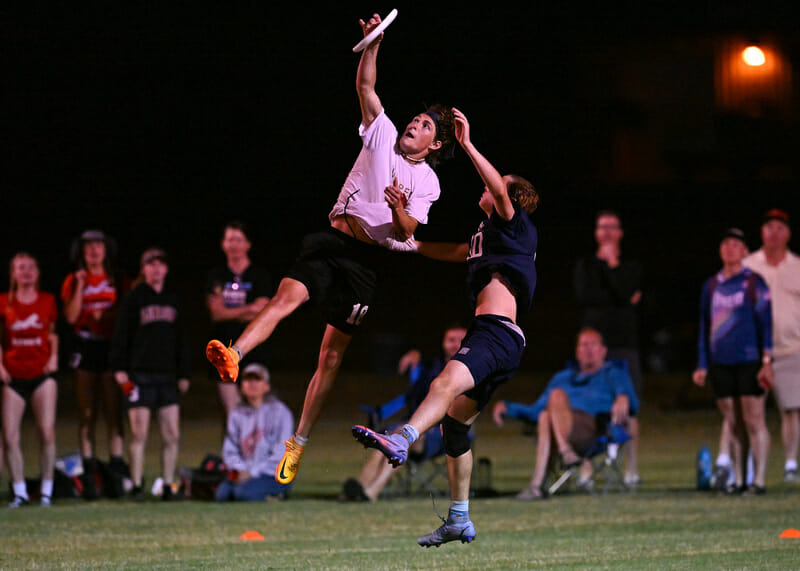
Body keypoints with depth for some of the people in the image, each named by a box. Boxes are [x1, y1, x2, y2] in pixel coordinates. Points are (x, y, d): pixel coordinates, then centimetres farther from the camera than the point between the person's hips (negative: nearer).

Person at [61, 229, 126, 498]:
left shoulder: (116, 281, 10)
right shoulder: (73, 281, 8)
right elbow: (71, 316, -5)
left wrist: (106, 315, -7)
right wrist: (80, 286, -10)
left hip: (111, 346, 0)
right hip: (84, 347, 0)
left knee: (114, 412, -6)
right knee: (87, 414, 0)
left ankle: (116, 464, -6)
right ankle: (88, 474, 1)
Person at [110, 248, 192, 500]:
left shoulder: (173, 300, 15)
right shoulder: (133, 299, 1)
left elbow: (182, 340, 19)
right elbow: (121, 335, -2)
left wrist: (184, 373, 15)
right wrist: (119, 368, -10)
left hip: (167, 376, 4)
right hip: (140, 374, -4)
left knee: (172, 435, 0)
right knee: (140, 435, -5)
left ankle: (168, 486, 6)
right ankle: (136, 486, -1)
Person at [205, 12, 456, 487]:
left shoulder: (427, 182, 7)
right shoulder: (383, 135, 11)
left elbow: (406, 231, -5)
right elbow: (366, 86, 1)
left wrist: (399, 211, -26)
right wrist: (373, 44, -12)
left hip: (369, 259, -1)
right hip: (333, 239, 1)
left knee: (333, 353, -1)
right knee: (289, 293, -28)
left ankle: (299, 444, 5)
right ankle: (233, 357, -50)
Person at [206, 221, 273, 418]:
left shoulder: (260, 275, 5)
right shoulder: (216, 276, 12)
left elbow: (261, 314, -5)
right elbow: (217, 313, 0)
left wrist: (228, 312, -8)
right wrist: (248, 310, -11)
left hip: (253, 351, -2)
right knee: (231, 412, -2)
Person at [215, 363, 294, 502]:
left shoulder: (280, 412, -1)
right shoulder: (237, 415, 16)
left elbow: (281, 454, -8)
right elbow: (230, 450, 13)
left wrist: (253, 473, -14)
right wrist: (239, 469, -9)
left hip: (275, 476, -5)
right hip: (246, 473, 5)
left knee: (243, 492, -33)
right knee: (223, 494, -24)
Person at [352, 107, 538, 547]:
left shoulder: (515, 226, 3)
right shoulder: (486, 235, 30)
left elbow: (501, 189, -15)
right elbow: (454, 252, 45)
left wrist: (468, 146, -16)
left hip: (497, 332, -11)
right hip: (489, 335, 11)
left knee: (445, 384, -35)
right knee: (454, 423, 12)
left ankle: (401, 441, -62)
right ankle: (459, 521, 17)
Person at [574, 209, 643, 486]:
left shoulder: (630, 266, 12)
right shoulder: (585, 265, 13)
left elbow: (626, 293, -7)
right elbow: (583, 295, -5)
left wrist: (612, 263, -2)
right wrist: (623, 300, -6)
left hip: (624, 343, 0)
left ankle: (631, 469, -3)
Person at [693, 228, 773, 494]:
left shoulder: (754, 283, 1)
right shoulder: (711, 285, 13)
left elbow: (765, 323, -1)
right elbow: (704, 326, 18)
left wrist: (767, 362, -8)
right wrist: (703, 365, 12)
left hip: (748, 360, -4)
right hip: (720, 363, 4)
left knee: (754, 420, -7)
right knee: (732, 423, 6)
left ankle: (759, 480, -5)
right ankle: (738, 479, 10)